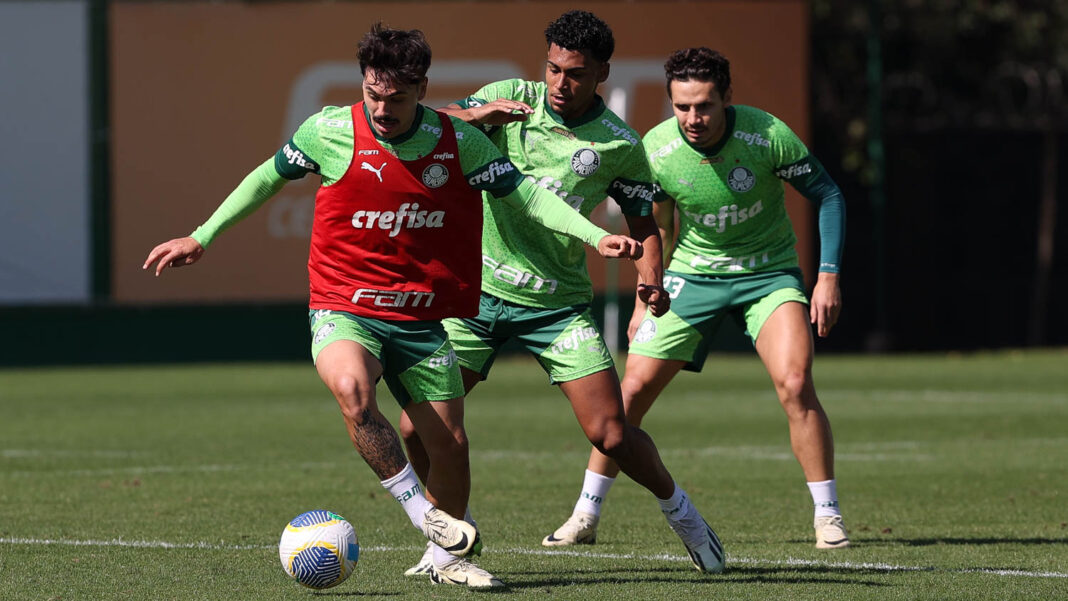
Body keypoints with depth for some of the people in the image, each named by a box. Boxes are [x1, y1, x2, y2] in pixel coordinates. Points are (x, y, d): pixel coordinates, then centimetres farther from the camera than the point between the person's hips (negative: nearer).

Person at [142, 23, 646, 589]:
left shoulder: (458, 141, -6)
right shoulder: (330, 131, -10)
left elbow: (523, 194, 3)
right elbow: (269, 177, 7)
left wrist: (596, 235, -9)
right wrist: (201, 237, 9)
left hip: (420, 319, 3)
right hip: (343, 309, -3)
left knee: (450, 445, 3)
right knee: (353, 391, -34)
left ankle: (447, 557, 28)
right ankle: (421, 512, -20)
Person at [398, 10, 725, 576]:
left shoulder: (620, 146, -4)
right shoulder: (512, 99, -3)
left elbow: (642, 223, 6)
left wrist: (651, 277, -14)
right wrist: (475, 115, -31)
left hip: (558, 305, -1)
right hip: (478, 292, 1)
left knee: (611, 435, -9)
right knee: (417, 425, -7)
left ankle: (676, 507, 20)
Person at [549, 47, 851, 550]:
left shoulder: (768, 136, -22)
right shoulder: (656, 149, -14)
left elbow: (827, 195, -8)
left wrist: (829, 275, -14)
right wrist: (646, 298, 7)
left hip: (768, 271, -2)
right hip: (691, 274, 2)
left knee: (795, 384, -21)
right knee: (634, 389, -5)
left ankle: (828, 517, -8)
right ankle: (586, 516, 10)